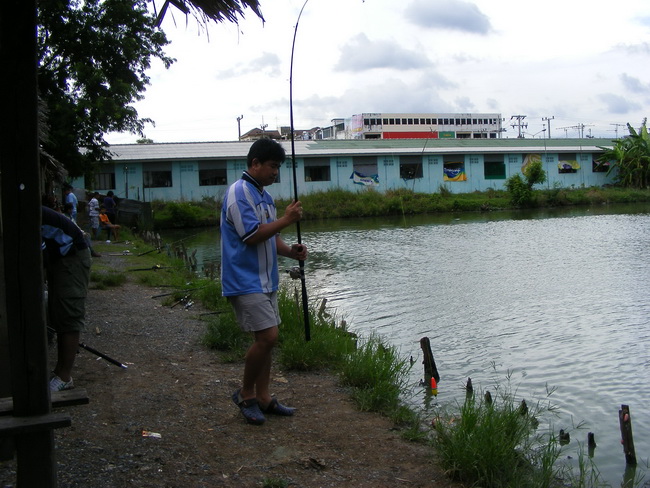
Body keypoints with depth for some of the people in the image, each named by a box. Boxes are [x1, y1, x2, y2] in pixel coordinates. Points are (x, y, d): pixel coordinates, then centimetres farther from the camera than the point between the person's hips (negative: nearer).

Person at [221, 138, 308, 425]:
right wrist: (286, 220, -15)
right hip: (245, 281, -10)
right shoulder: (239, 192, -14)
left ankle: (263, 398, 20)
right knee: (267, 336, -15)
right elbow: (251, 235, -21)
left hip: (265, 280, 10)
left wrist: (290, 251, 2)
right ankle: (245, 394, 4)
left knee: (266, 339, 11)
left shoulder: (264, 195, 16)